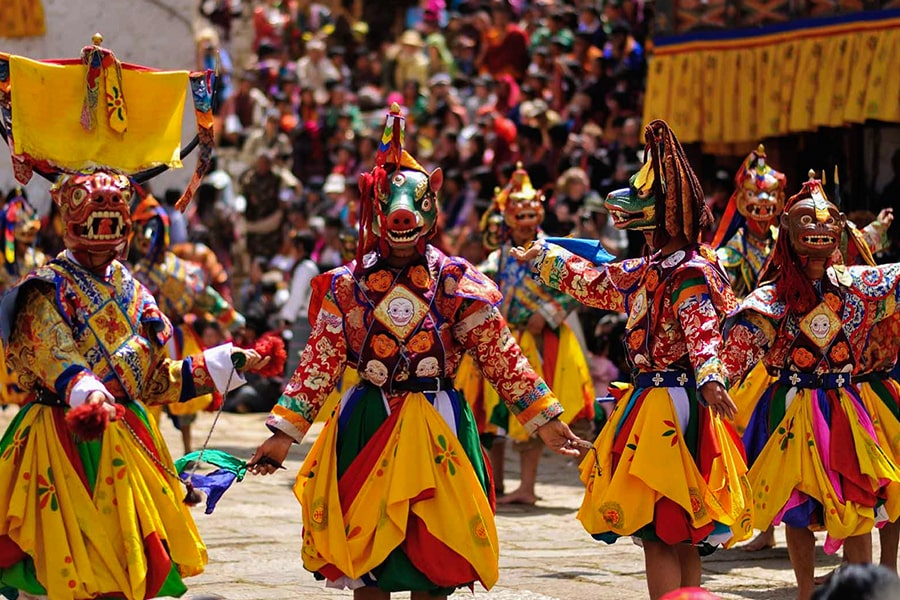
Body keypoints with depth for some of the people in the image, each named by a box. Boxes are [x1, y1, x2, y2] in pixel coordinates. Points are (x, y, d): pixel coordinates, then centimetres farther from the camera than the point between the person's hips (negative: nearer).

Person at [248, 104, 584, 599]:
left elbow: (501, 357, 0)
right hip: (366, 426, 1)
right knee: (364, 547, 3)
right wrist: (285, 432, -2)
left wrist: (543, 420, -2)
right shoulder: (347, 287, 3)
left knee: (434, 554, 3)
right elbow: (320, 363, 3)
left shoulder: (456, 283, 0)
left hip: (436, 426, -1)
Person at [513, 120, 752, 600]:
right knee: (678, 538, 11)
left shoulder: (691, 276, -15)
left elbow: (703, 330, -32)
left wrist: (709, 378, -51)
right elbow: (597, 283, 32)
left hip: (674, 407, -9)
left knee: (660, 535, -10)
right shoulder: (649, 271, 14)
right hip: (651, 400, 9)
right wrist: (544, 257, 43)